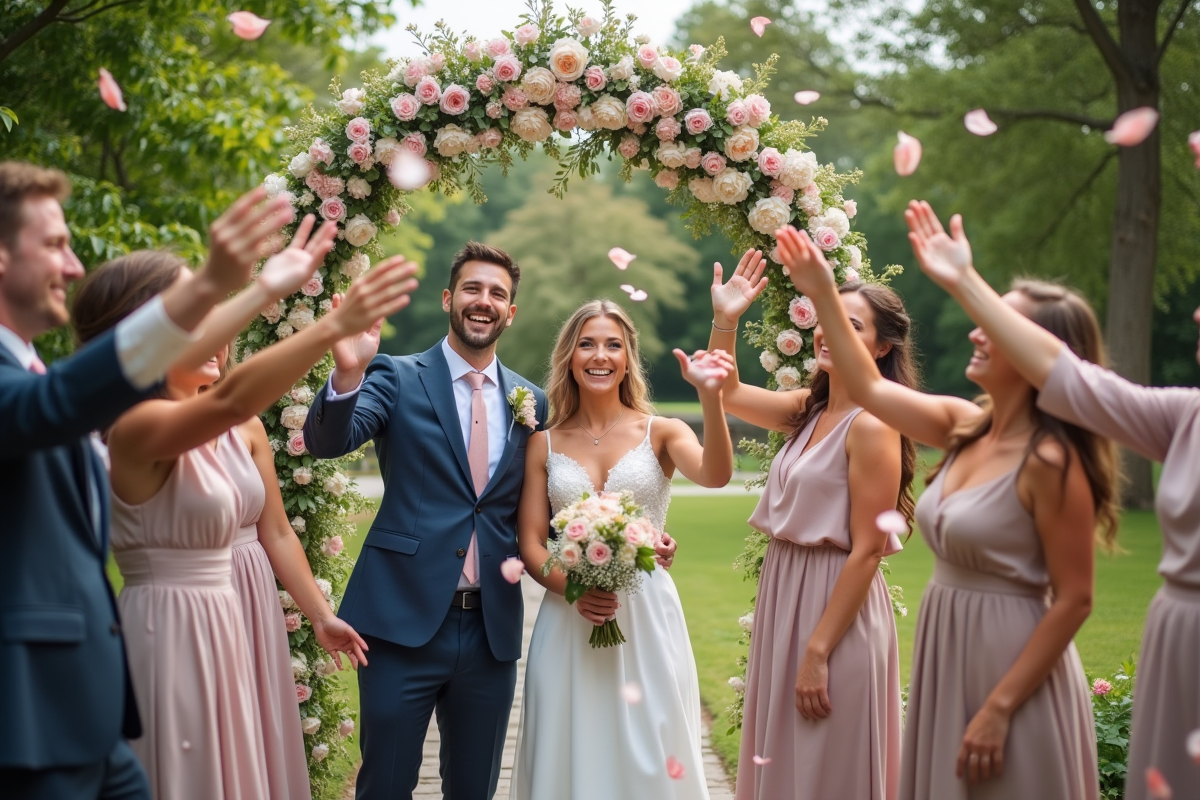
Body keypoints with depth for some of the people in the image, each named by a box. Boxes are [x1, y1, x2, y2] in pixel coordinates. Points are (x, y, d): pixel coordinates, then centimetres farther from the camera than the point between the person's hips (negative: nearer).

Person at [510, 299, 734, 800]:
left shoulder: (660, 433, 1)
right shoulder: (545, 443, 5)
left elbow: (715, 475, -19)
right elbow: (530, 544, 4)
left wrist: (710, 398, -36)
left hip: (646, 617, -1)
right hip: (568, 620, 1)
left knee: (649, 757, 3)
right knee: (570, 757, 6)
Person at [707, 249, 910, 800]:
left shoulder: (871, 426, -16)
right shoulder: (810, 410, 6)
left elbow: (867, 551, -19)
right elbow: (727, 393, 19)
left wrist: (817, 652, -20)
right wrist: (724, 320, 3)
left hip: (836, 610, -8)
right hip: (784, 597, 8)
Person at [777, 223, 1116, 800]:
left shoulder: (1051, 462, -19)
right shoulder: (965, 427, 3)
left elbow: (1073, 601, -18)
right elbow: (869, 388, 14)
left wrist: (999, 708, -20)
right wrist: (823, 295, 11)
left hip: (1012, 666, -8)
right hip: (944, 658, 8)